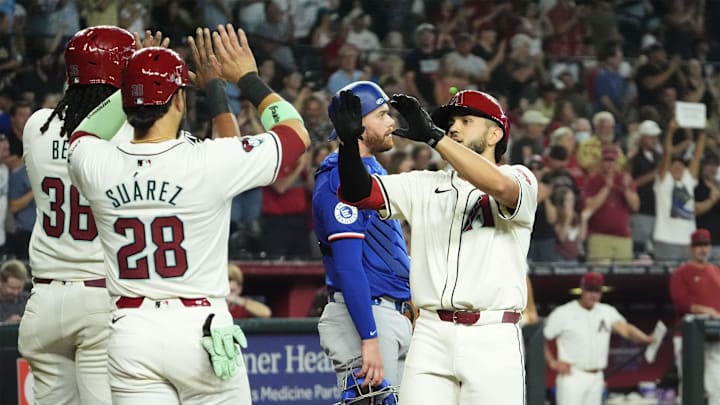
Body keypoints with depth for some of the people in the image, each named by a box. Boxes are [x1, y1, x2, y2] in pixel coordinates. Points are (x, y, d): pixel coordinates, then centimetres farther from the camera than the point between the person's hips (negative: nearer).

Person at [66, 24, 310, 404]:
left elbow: (83, 135, 26)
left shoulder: (95, 165, -2)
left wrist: (135, 79, 27)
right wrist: (248, 78, 16)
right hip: (202, 329, -3)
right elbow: (296, 132, 4)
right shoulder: (209, 161, -11)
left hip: (130, 334, 3)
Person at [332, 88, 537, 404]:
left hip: (492, 340, -4)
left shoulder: (520, 179, 4)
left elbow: (499, 186, -20)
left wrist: (433, 135, -23)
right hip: (430, 339, 4)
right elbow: (360, 193, 5)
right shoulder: (424, 186, 17)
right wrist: (349, 143, -14)